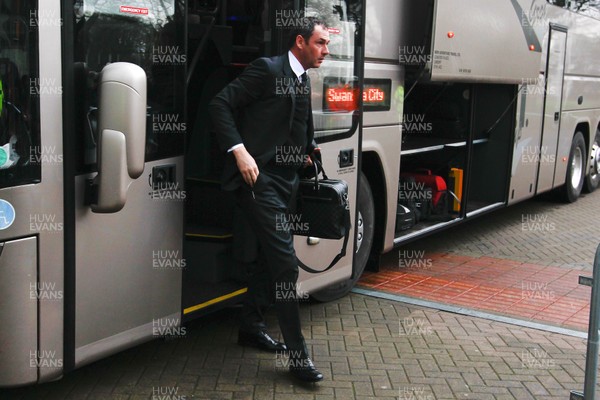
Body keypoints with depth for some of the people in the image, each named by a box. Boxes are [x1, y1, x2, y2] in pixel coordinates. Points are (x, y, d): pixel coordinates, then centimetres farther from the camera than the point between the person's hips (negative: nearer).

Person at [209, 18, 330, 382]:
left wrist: (310, 149, 9)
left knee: (270, 257, 17)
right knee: (285, 262, -11)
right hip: (258, 178, -9)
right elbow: (221, 105, -13)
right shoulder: (267, 69, -10)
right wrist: (239, 151, -21)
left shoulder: (304, 81, 15)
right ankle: (298, 354, -4)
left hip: (286, 180, 9)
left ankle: (251, 326, 35)